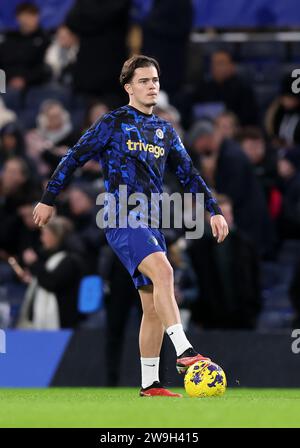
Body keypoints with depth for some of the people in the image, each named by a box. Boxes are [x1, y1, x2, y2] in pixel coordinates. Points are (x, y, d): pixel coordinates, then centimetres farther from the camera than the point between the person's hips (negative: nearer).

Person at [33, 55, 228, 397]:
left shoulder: (165, 131, 17)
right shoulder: (113, 123, 0)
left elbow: (189, 175, 23)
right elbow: (74, 158, 3)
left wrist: (214, 211, 14)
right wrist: (48, 199, 3)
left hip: (152, 223, 7)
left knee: (154, 306, 5)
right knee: (162, 270, -30)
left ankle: (149, 383, 11)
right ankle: (184, 353, -38)